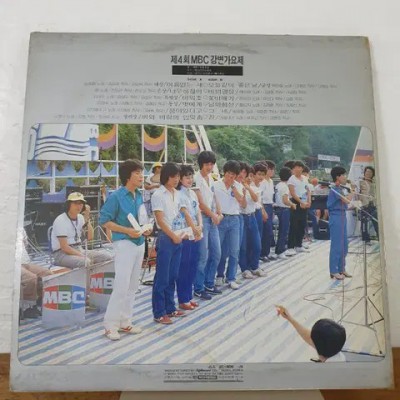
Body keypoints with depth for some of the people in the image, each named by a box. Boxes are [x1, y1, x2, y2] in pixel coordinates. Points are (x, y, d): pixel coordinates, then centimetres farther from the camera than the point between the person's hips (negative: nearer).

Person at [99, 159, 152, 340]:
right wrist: (128, 231, -20)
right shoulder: (116, 196, -12)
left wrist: (145, 229, 0)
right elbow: (104, 221, -13)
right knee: (122, 285, -8)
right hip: (124, 243, -7)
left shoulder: (139, 196, 8)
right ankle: (111, 325, 7)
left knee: (133, 285, 13)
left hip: (139, 243, 8)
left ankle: (125, 321, 25)